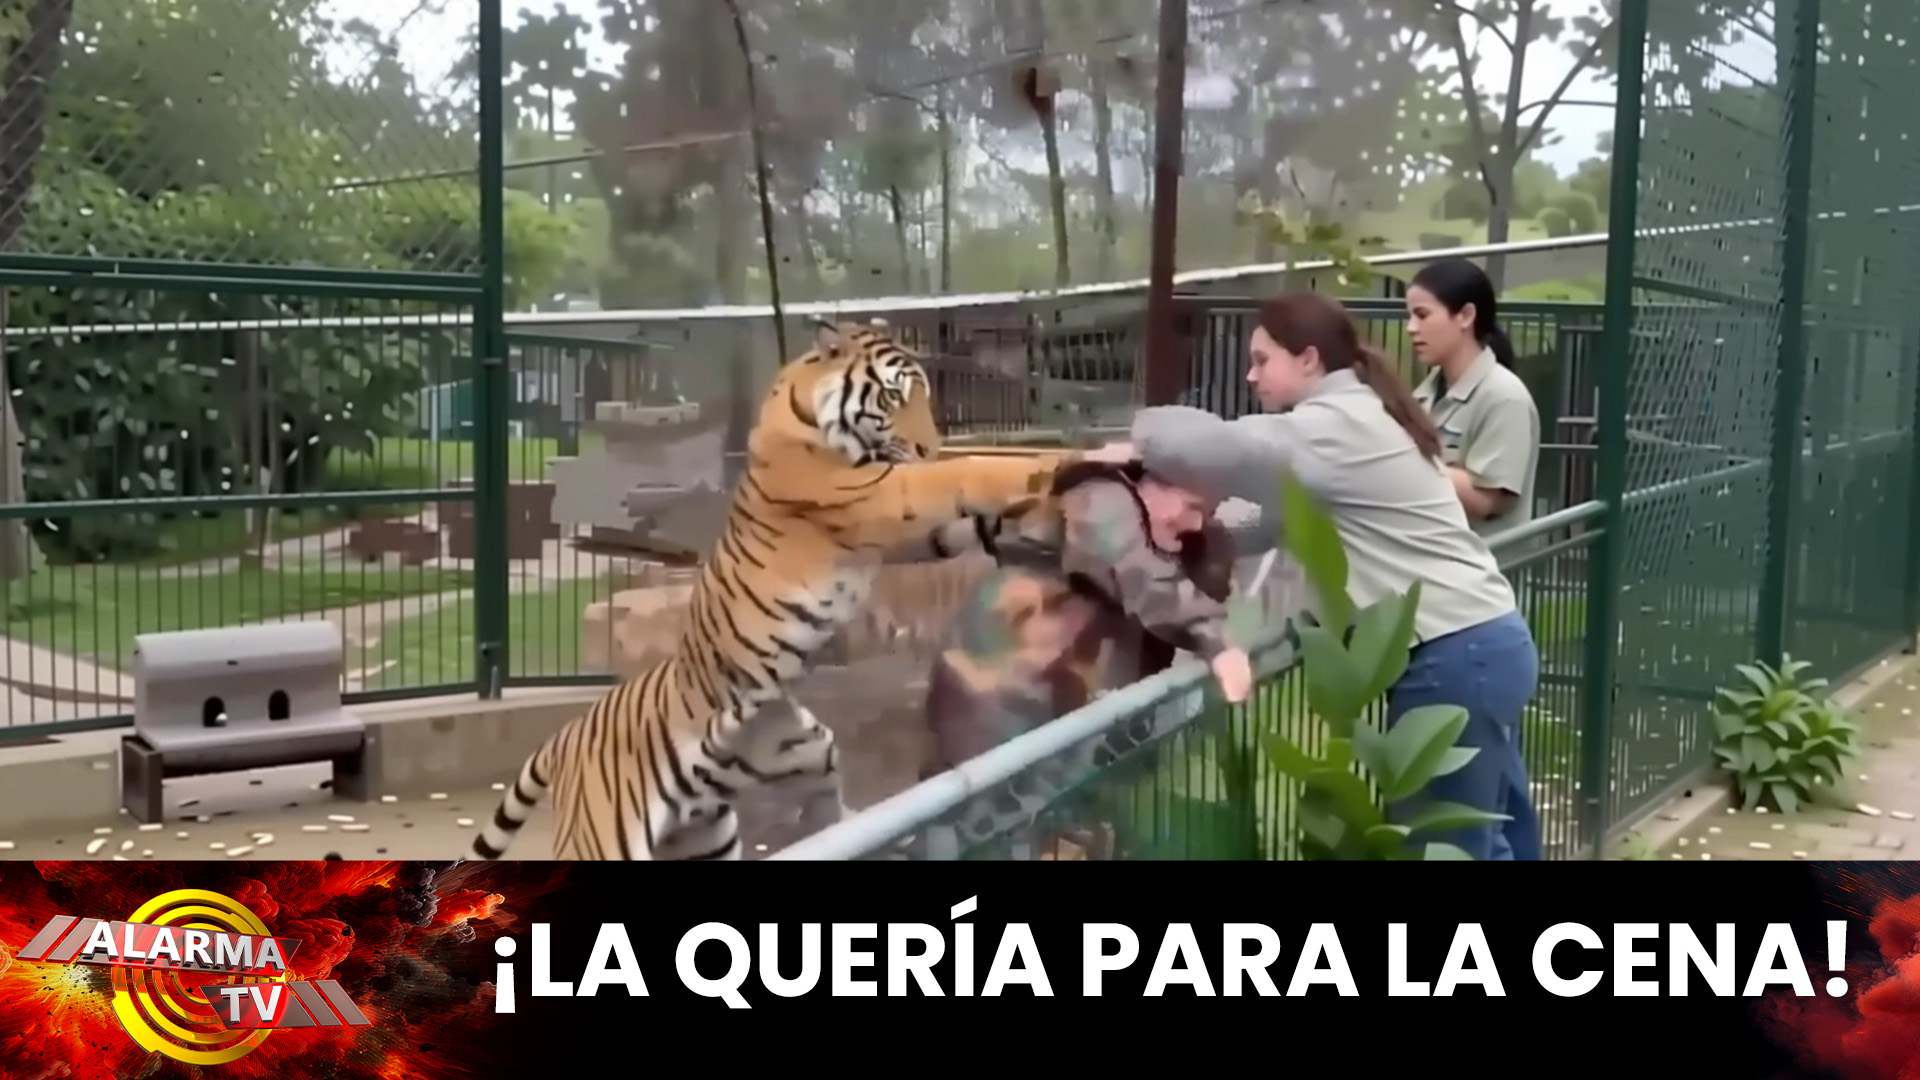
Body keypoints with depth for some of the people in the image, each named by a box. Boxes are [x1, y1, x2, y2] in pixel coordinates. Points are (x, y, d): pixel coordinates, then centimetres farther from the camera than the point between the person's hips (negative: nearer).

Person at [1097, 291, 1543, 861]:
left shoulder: (1335, 426, -13)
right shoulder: (1361, 416, 18)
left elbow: (1225, 449, -24)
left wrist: (1143, 444, -5)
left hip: (1454, 655, -10)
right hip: (1486, 641, 10)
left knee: (1441, 844, -1)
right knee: (1497, 835, 17)